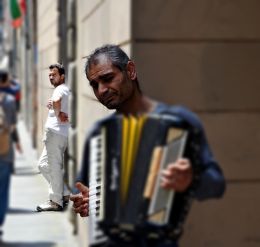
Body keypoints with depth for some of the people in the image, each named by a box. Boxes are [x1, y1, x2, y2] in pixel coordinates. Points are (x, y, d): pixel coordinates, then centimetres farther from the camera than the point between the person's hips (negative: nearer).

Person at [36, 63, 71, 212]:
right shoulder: (66, 90, 22)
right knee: (43, 164, 15)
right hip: (56, 133, 10)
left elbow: (56, 101, -33)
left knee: (54, 166, -7)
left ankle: (56, 201, -3)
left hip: (55, 132, -10)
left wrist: (59, 115, -17)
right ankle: (64, 194, 16)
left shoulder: (60, 89, -10)